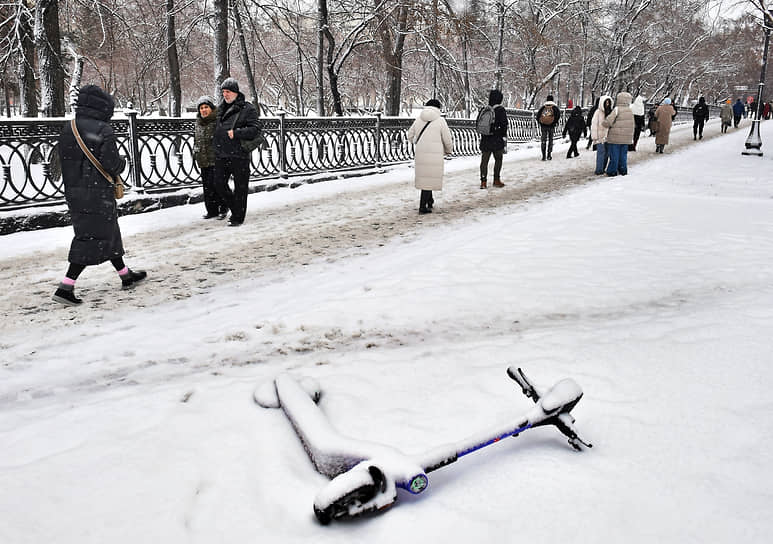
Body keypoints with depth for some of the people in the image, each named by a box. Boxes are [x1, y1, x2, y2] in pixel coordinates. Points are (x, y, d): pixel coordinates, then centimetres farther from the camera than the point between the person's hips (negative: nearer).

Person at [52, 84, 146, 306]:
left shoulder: (67, 129, 9)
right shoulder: (103, 130, -14)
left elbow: (64, 160, 10)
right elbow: (111, 163, -18)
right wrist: (122, 163, 2)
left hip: (72, 192, 8)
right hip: (98, 194, -8)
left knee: (108, 232, 20)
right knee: (92, 238, -2)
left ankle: (125, 274, 33)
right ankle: (66, 286, -6)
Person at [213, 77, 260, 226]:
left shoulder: (247, 108, -3)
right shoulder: (221, 108, 16)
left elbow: (254, 129, -11)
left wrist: (235, 133, -20)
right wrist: (215, 144, 18)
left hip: (239, 154, -6)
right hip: (221, 154, 6)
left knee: (240, 187, 0)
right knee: (219, 183, 7)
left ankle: (238, 217, 10)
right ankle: (235, 208, 27)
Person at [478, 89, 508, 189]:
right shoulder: (500, 110, -9)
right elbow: (504, 125, -12)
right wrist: (504, 138, -5)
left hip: (485, 140, 4)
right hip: (497, 140, -4)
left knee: (484, 161, 5)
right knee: (498, 160, 10)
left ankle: (483, 181, 0)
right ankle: (496, 180, 13)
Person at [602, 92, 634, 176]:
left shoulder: (617, 109, -11)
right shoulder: (630, 111, 10)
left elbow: (608, 122, -18)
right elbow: (632, 125, 15)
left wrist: (603, 123, 1)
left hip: (615, 138, -6)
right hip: (626, 138, 6)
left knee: (614, 155, 1)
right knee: (623, 154, 13)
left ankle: (612, 171, 5)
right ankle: (623, 170, 17)